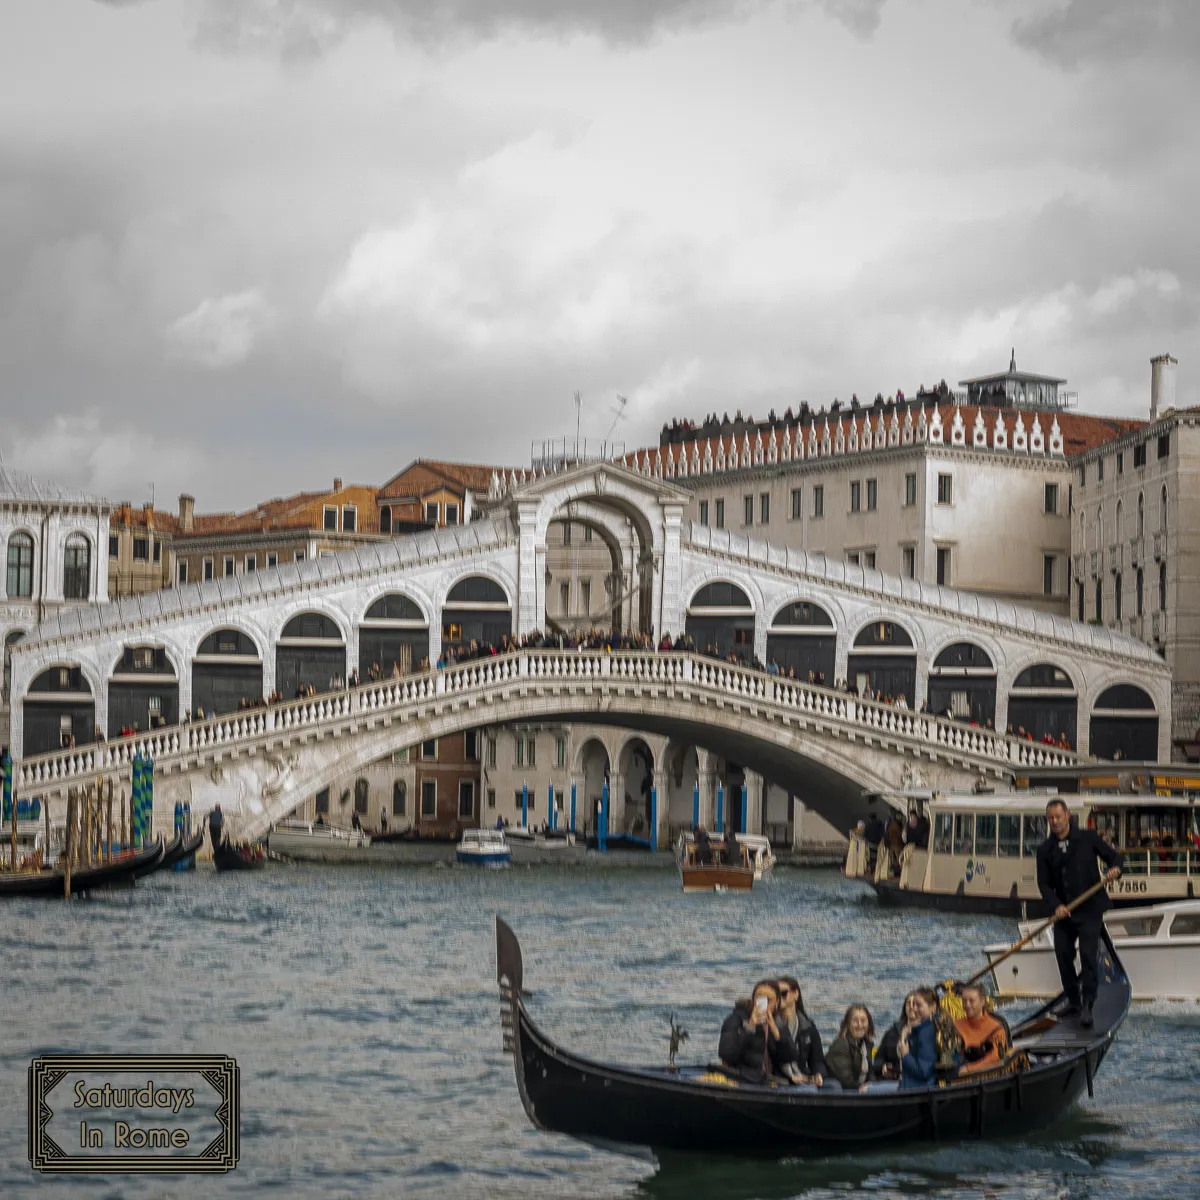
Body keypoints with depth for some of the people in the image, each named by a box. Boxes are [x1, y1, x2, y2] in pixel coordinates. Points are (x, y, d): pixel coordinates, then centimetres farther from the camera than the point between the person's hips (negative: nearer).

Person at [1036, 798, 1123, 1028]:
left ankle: (1087, 1006, -14)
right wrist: (1056, 905, -17)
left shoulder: (1088, 838, -1)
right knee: (1063, 954, 5)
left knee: (1089, 955, -13)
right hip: (1063, 912, 4)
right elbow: (1044, 883, 0)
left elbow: (1114, 856, 5)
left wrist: (1115, 867, -20)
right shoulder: (1045, 850, 4)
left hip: (1090, 909, -4)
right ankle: (1073, 1001, 23)